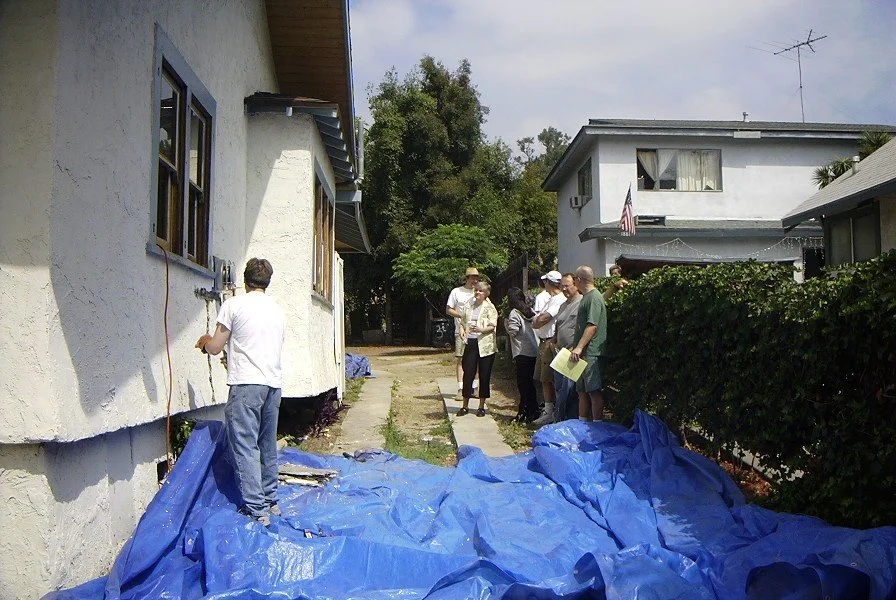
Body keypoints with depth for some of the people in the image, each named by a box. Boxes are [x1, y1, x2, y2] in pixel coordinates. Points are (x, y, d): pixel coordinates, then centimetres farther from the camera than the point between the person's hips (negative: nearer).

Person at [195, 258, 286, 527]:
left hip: (246, 384, -6)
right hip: (274, 383, 6)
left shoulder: (234, 305, -2)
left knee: (245, 447, -4)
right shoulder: (278, 311, 16)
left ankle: (257, 510, -6)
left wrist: (205, 341, 24)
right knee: (268, 446, 17)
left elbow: (215, 347, 0)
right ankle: (270, 501, 25)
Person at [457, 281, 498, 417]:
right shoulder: (468, 306, 12)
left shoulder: (490, 308, -1)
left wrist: (481, 329, -26)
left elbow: (492, 326, -8)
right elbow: (462, 321, 21)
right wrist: (462, 329, -1)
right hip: (470, 343, 3)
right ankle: (465, 405, 13)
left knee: (484, 375, 3)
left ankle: (482, 406, 14)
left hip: (485, 344, -3)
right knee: (468, 374, 2)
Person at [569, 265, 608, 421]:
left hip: (591, 353, -11)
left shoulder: (594, 298, -12)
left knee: (594, 390, -8)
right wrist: (575, 348, 25)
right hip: (582, 353, 11)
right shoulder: (586, 297, 20)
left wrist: (579, 347, -24)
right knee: (582, 391, 14)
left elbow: (592, 326, -21)